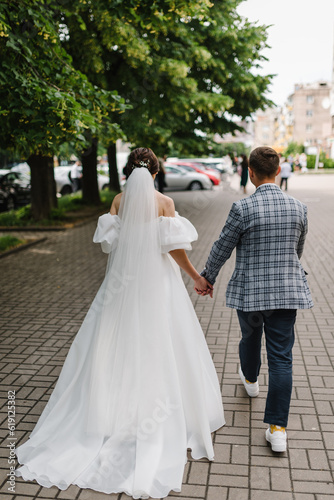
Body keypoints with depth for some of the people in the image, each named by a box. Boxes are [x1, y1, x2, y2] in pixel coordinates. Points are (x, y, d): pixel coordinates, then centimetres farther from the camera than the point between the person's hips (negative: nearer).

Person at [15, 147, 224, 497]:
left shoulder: (119, 201, -1)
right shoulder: (164, 202, -8)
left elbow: (109, 244, 0)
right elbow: (175, 249, -10)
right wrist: (197, 277, 0)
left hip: (122, 284, 3)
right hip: (157, 284, -2)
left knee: (117, 346, 13)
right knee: (159, 347, 8)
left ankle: (116, 410, 22)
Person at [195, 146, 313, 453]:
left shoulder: (243, 208, -15)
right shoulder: (298, 208, -3)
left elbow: (222, 248, -6)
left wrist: (207, 278, 10)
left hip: (249, 291, -1)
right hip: (287, 291, 2)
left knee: (250, 337, 26)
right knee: (281, 356, 4)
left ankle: (250, 379, 55)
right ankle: (277, 428, 6)